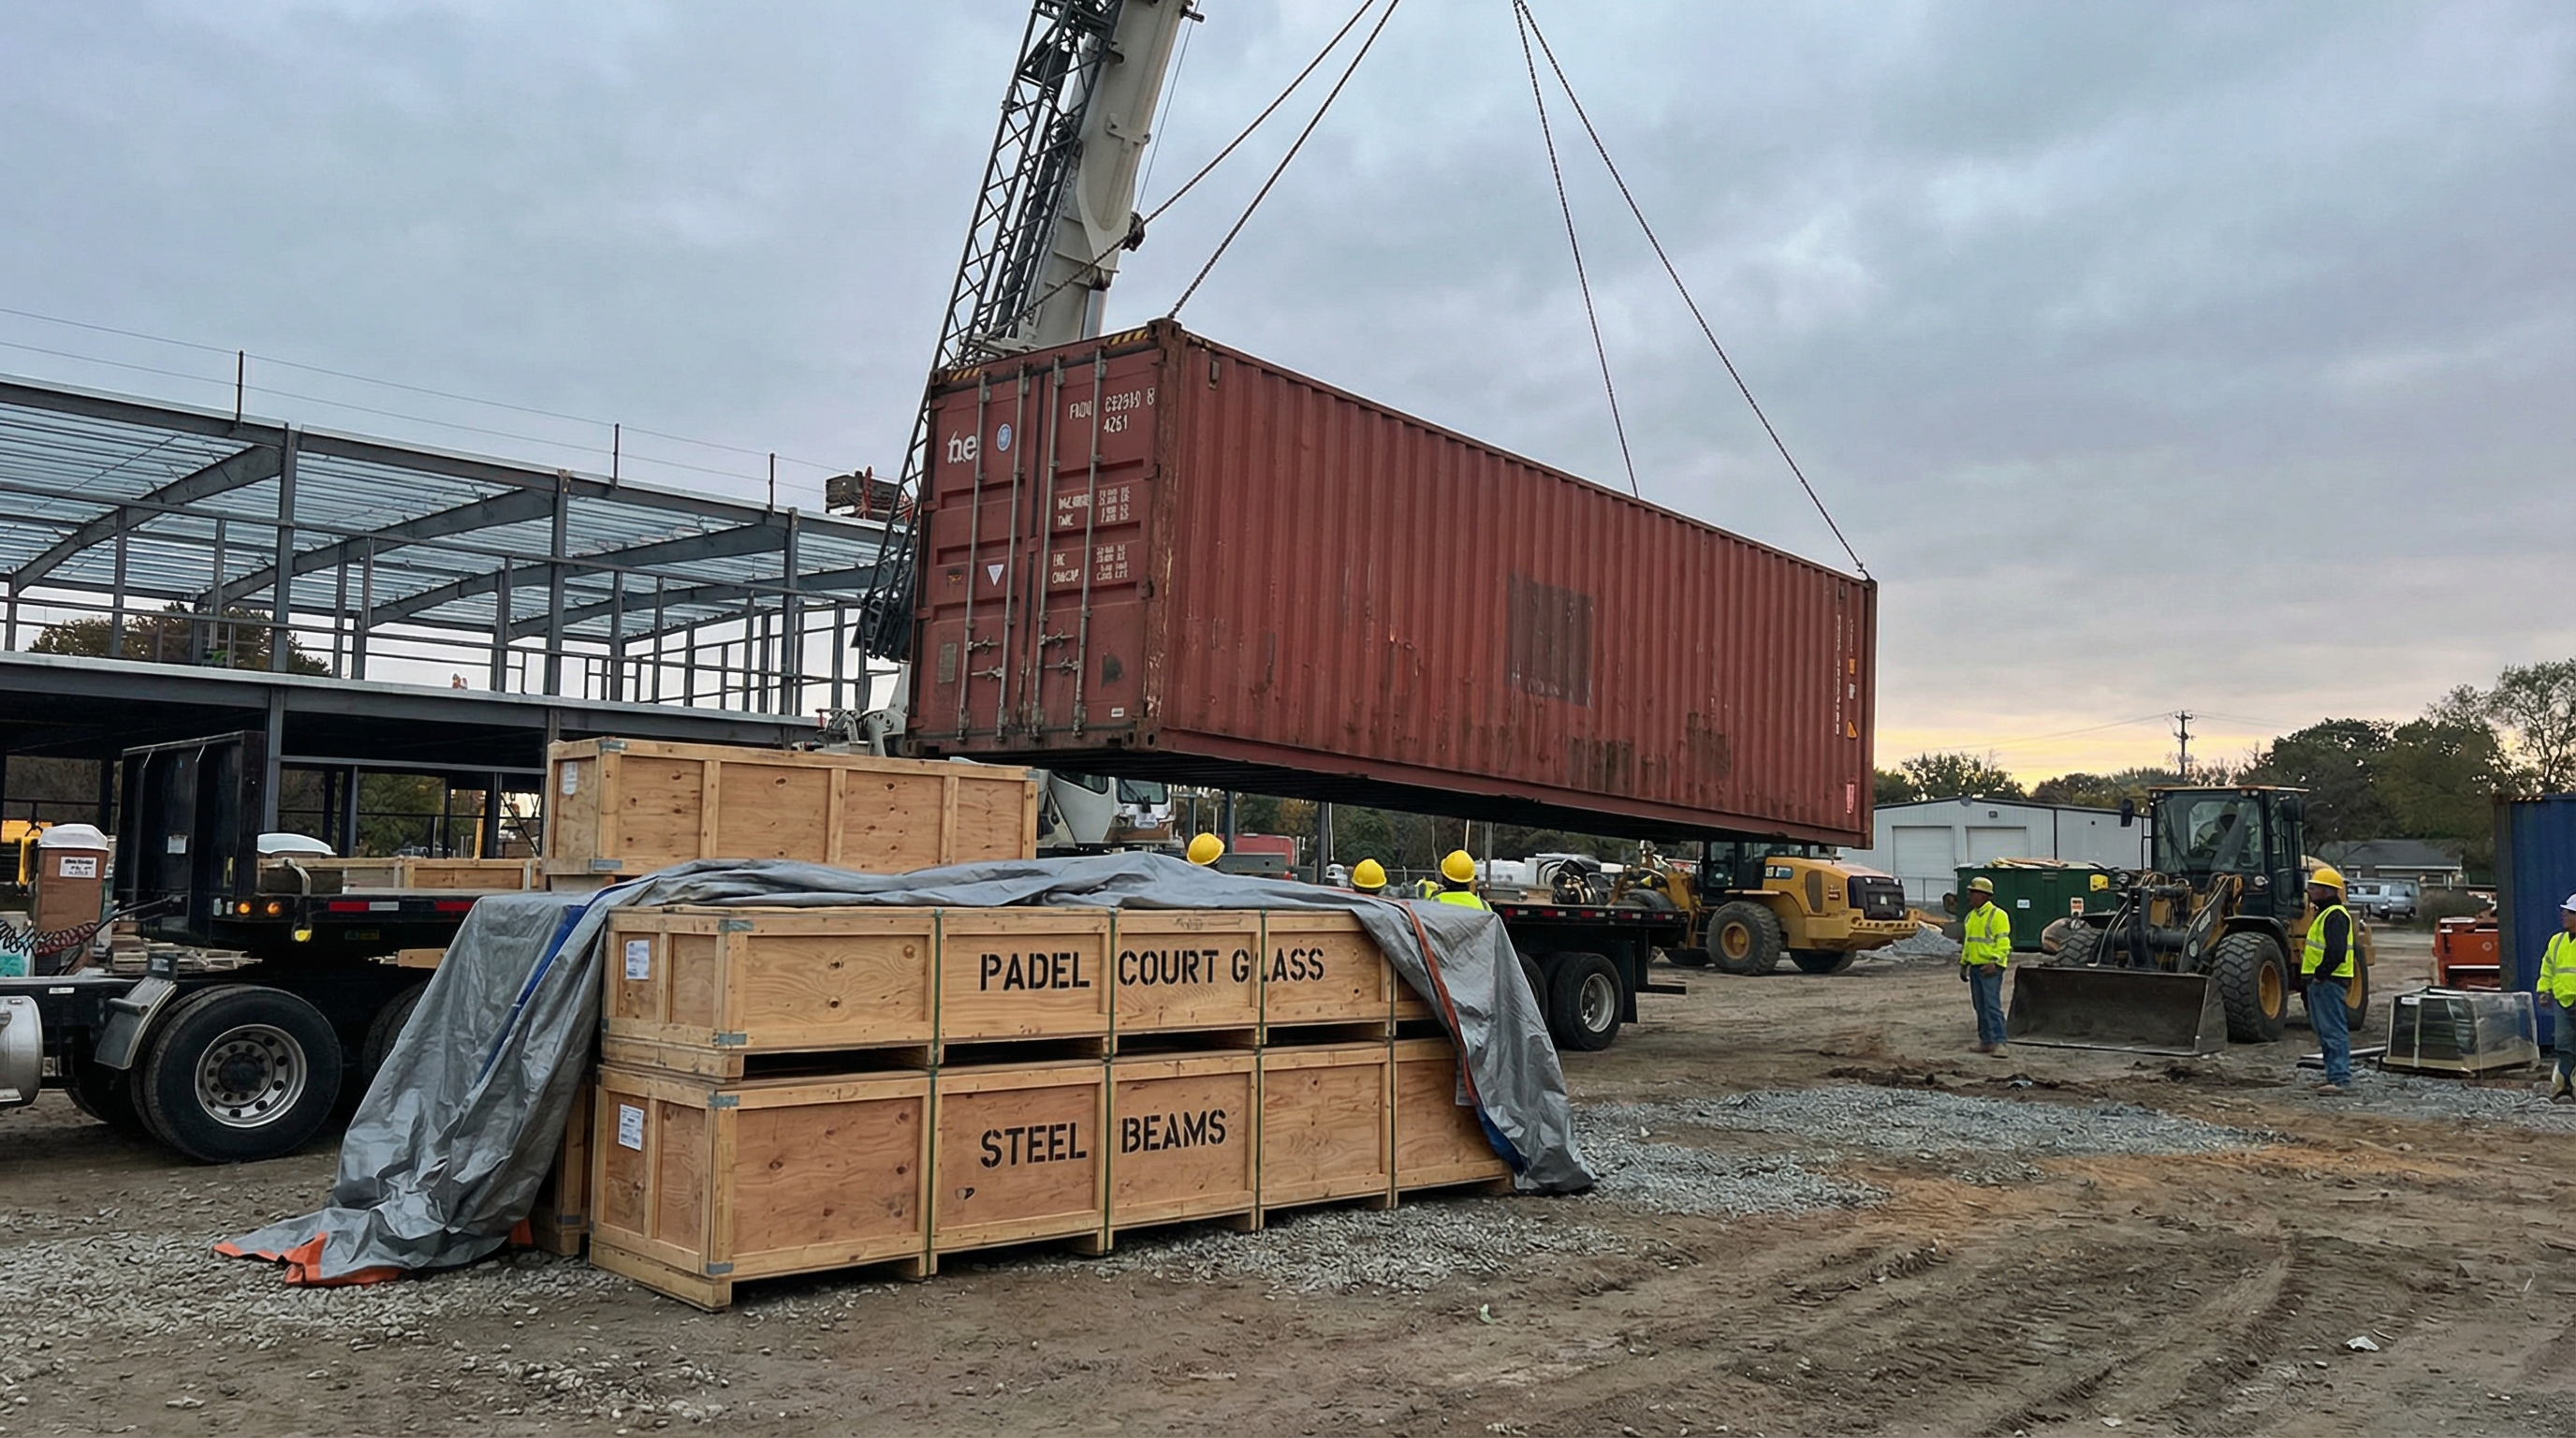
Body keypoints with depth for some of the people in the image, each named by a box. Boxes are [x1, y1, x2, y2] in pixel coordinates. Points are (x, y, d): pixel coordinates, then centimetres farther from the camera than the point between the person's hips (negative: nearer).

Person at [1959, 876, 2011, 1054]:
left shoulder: (1998, 915, -9)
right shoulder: (1970, 916, 17)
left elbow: (2003, 942, -14)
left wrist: (1995, 962, -23)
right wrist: (1963, 963, 19)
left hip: (1990, 968, -9)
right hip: (1975, 967, 9)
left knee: (1992, 1005, -13)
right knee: (1980, 1006, 10)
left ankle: (1999, 1042, -13)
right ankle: (1986, 1041, 15)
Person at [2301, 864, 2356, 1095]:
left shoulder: (2335, 916, -16)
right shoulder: (2324, 913, 19)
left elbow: (2336, 952, -25)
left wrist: (2320, 974, -20)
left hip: (2328, 981, -11)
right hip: (2320, 980, 11)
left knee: (2333, 1030, -10)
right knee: (2325, 1030, 15)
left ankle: (2340, 1078, -11)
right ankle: (2335, 1074, 21)